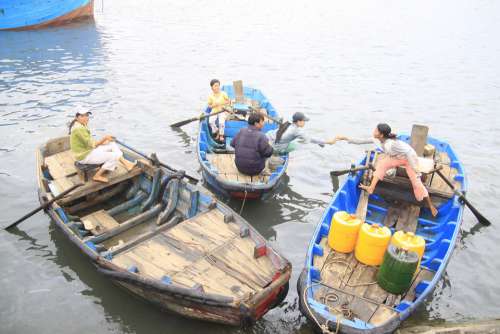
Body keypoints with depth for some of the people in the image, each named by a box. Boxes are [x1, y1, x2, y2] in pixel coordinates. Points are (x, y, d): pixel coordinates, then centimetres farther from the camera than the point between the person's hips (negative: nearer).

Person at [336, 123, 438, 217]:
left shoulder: (391, 143, -39)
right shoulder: (376, 140, -16)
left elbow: (409, 152, -35)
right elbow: (361, 141, -7)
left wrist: (414, 169, -32)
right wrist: (345, 138, -13)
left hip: (409, 158, -7)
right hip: (397, 157, 7)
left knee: (416, 182, -9)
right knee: (381, 164, -8)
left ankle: (431, 206, 4)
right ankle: (371, 188, -8)